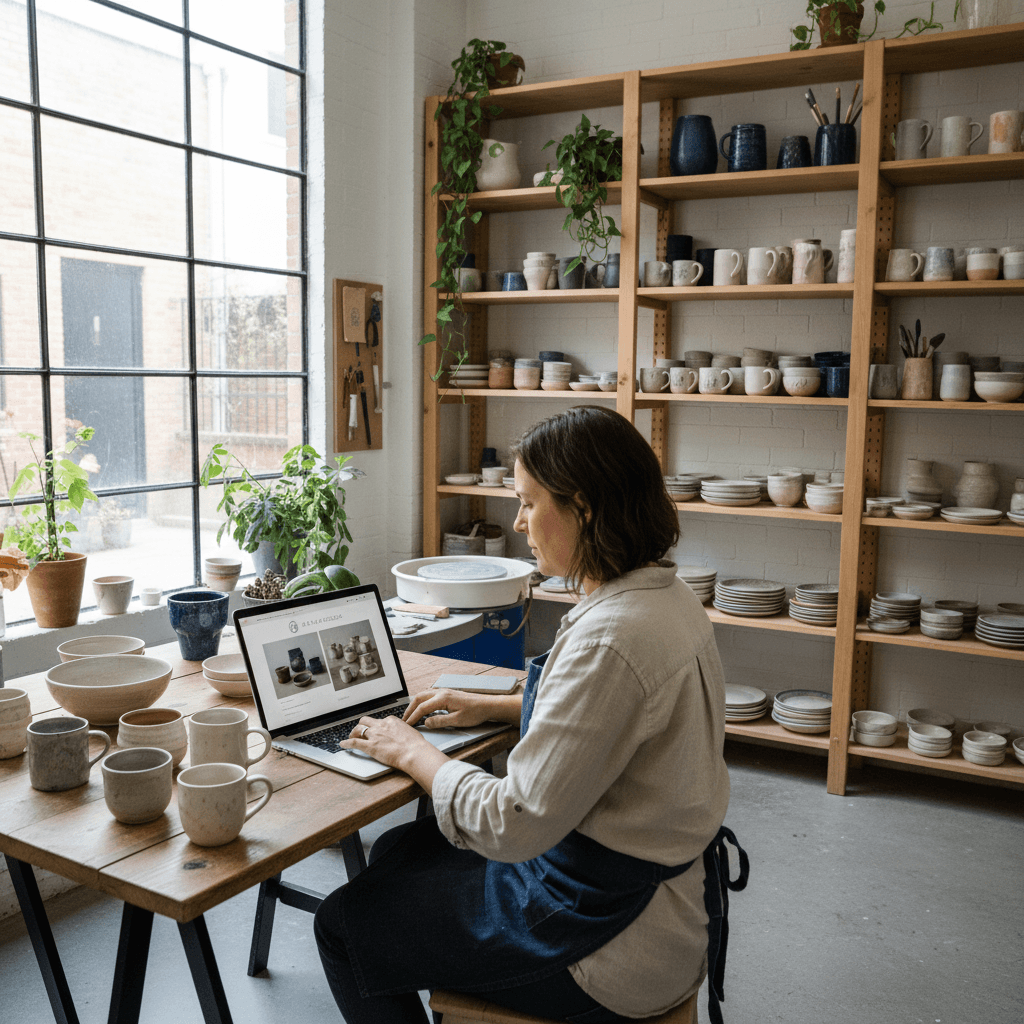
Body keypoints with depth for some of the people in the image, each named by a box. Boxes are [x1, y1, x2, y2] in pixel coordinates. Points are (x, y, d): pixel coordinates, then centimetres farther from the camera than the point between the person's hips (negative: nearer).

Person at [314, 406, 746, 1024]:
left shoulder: (610, 637, -32)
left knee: (345, 925, 5)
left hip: (612, 938, -9)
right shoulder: (666, 595, 0)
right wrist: (493, 706, 11)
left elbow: (514, 825, -27)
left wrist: (411, 751, -12)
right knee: (397, 854, 23)